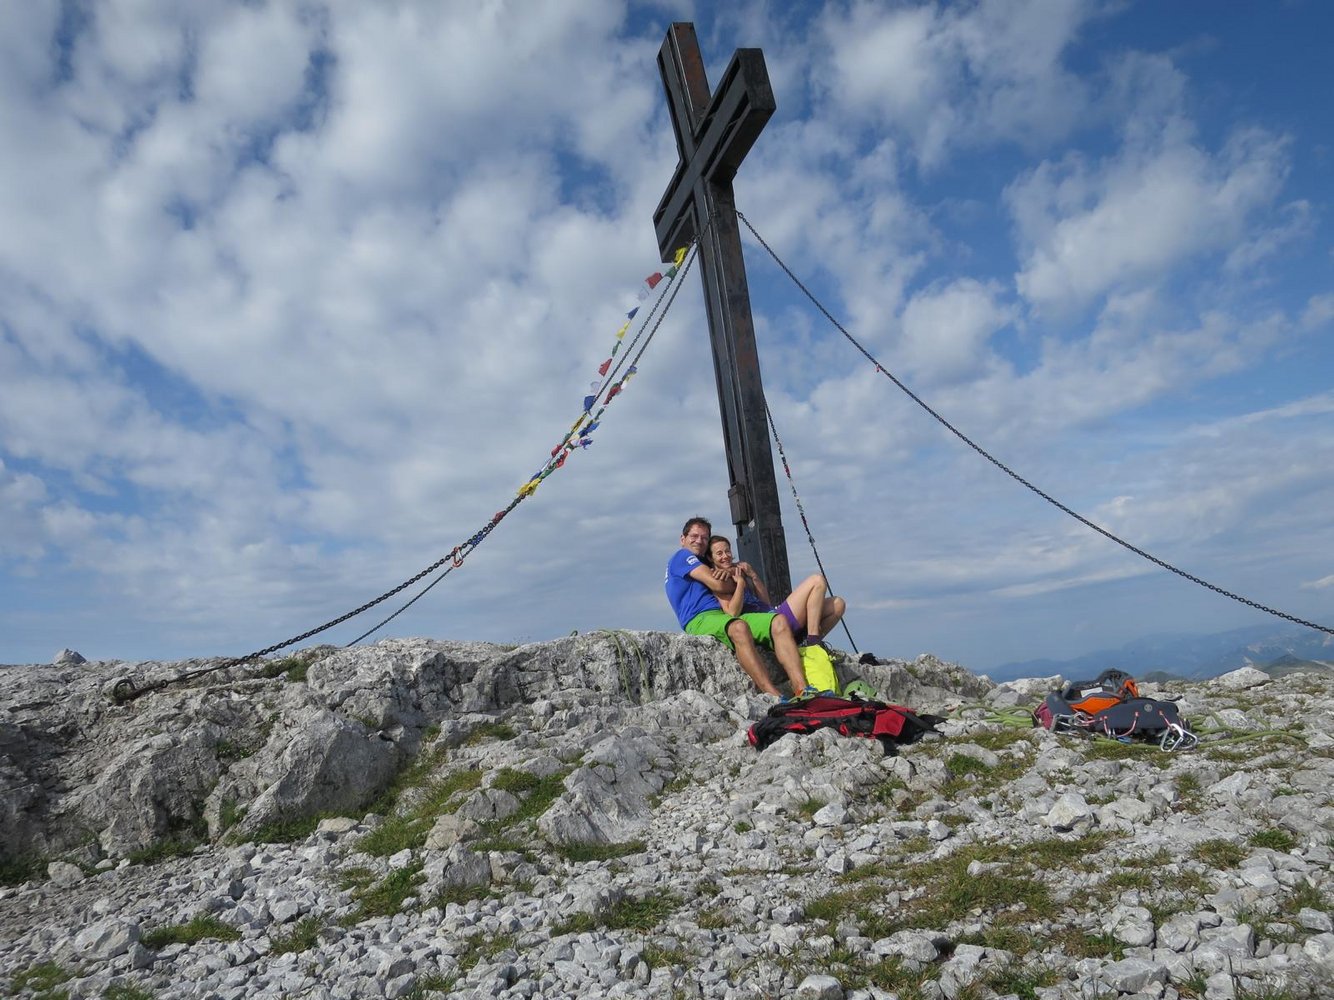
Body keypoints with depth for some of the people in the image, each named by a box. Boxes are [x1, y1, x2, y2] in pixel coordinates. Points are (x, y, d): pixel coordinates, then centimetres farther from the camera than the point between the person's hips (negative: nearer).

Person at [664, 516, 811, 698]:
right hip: (699, 620, -9)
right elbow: (717, 585, -4)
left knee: (779, 622, -13)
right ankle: (774, 696, -51)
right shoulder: (681, 556, 7)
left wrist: (729, 574, 2)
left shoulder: (703, 565, 35)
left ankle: (801, 690, -30)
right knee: (739, 627, -41)